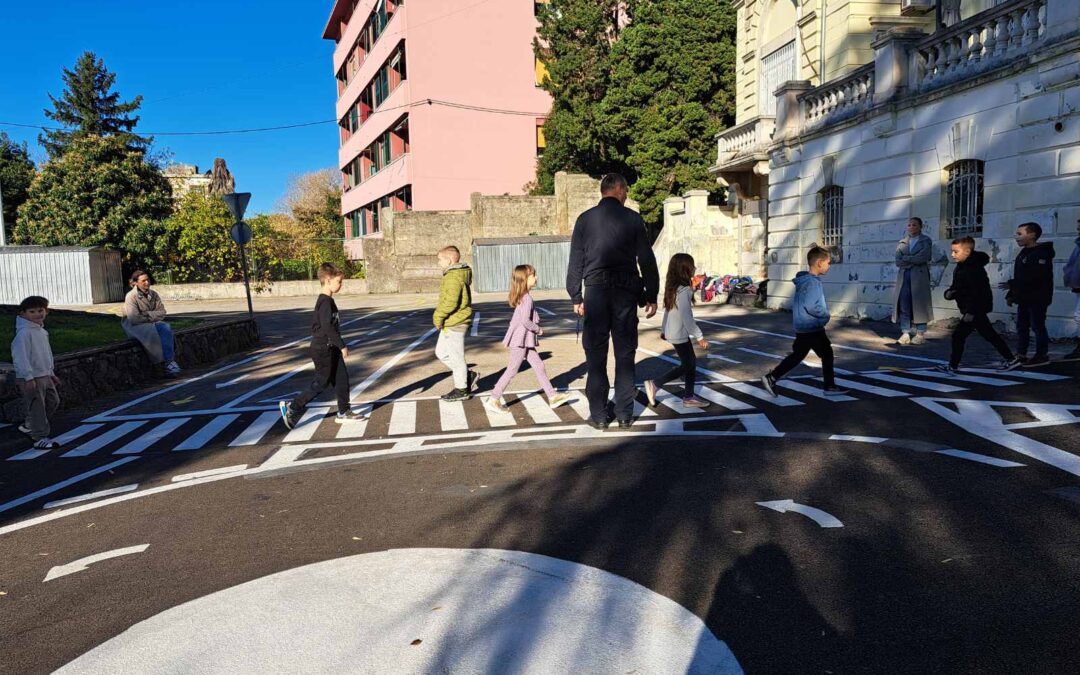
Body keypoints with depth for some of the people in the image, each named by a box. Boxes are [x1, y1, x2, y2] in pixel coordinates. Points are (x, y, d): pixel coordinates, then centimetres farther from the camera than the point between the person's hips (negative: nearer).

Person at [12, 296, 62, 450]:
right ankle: (40, 438, 4)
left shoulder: (41, 331, 13)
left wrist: (51, 373, 24)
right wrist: (28, 377, -25)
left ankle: (29, 426, 32)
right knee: (37, 407, -3)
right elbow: (20, 356, -22)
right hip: (31, 378, -9)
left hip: (45, 375, 9)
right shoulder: (24, 333, -17)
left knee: (53, 401, 16)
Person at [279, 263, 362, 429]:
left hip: (331, 349, 10)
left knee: (342, 378, 11)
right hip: (323, 350, -10)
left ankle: (344, 412, 19)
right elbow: (327, 327, -25)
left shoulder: (327, 300, 11)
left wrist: (340, 345, 22)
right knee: (321, 383, -1)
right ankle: (292, 407, 7)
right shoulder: (325, 301, -19)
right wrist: (342, 346, -21)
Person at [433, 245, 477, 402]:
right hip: (451, 323, 10)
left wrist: (439, 316, -16)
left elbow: (450, 302, -28)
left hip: (453, 323, -10)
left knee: (456, 356, 1)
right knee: (441, 352, 17)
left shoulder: (453, 277, -19)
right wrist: (440, 316, 14)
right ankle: (469, 375, 20)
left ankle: (461, 390, 12)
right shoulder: (459, 274, 14)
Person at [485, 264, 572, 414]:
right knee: (512, 370, -3)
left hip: (526, 340, 10)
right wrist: (539, 330, -10)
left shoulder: (523, 297, 11)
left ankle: (552, 397, 15)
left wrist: (535, 330, 11)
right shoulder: (527, 298, -18)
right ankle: (493, 399, 4)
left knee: (539, 366, 10)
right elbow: (525, 321, -24)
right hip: (521, 340, -10)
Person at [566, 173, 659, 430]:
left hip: (595, 291, 0)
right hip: (626, 292, 0)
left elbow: (575, 261, 4)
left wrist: (576, 297, 8)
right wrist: (651, 296, 9)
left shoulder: (585, 219, 5)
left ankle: (598, 415, 8)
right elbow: (646, 260, 3)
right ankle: (624, 413, 11)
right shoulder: (633, 218, 3)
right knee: (625, 354, 6)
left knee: (595, 354, 5)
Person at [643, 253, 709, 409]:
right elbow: (686, 317, -24)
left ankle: (689, 397, 17)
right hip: (679, 335, -9)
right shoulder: (684, 290, -21)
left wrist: (663, 329, 24)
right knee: (686, 366, 3)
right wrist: (700, 336, -19)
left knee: (691, 362, 13)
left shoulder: (673, 288, 7)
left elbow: (668, 310, 15)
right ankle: (654, 385, 4)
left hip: (673, 332, 9)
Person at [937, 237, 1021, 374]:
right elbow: (957, 286, 19)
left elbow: (978, 292, -25)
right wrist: (949, 292, -2)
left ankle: (953, 366, 3)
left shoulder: (974, 269, -22)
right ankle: (1010, 359, 24)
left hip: (975, 309, -10)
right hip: (977, 310, 10)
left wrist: (970, 312, -26)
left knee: (958, 335, -5)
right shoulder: (961, 267, 8)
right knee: (990, 335, 16)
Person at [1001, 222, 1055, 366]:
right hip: (1024, 297, 9)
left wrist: (1011, 284, -24)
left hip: (1037, 298, -9)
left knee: (1037, 326, -3)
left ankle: (1042, 355, 4)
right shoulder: (1023, 253, 16)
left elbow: (1034, 277, -25)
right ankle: (1021, 355, 14)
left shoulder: (1041, 253, -14)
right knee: (1022, 326, 9)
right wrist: (1011, 294, 15)